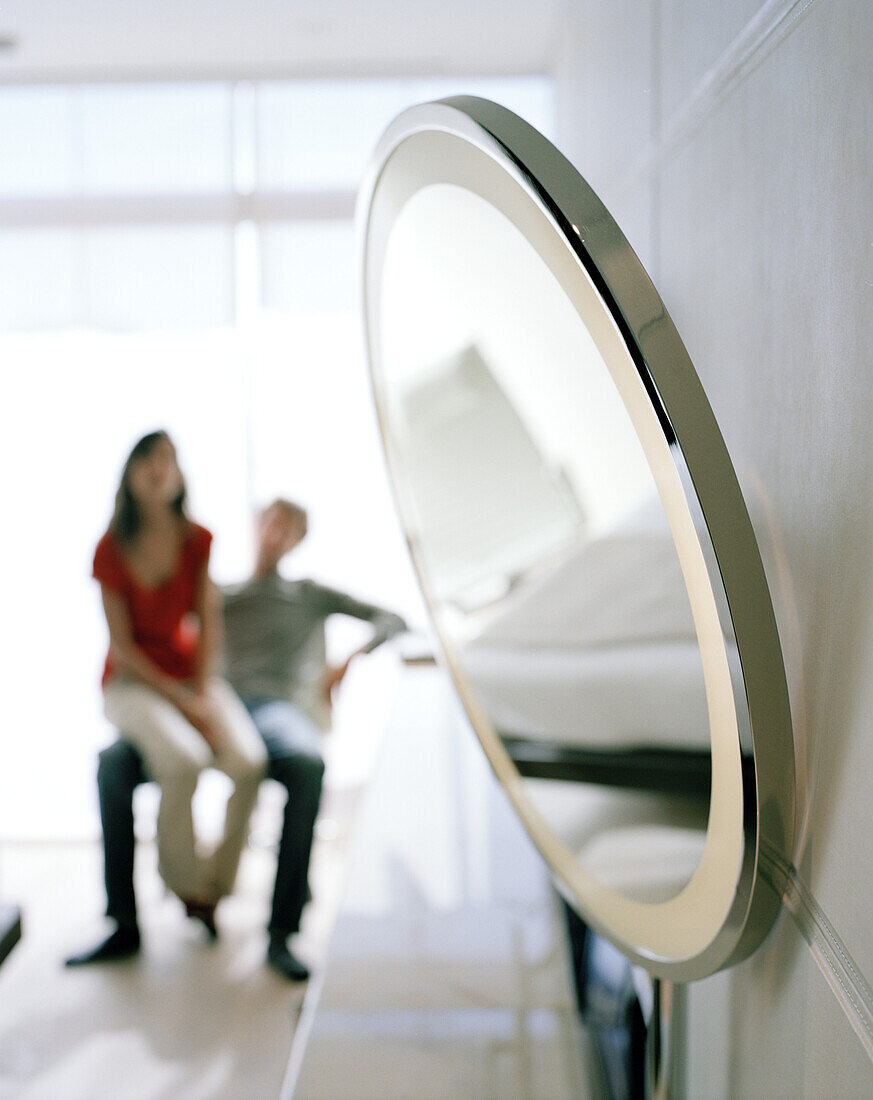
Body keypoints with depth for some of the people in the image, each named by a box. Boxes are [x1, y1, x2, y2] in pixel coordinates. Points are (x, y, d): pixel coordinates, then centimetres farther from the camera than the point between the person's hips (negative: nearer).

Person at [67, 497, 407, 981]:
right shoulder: (217, 597, 32)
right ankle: (124, 923, -24)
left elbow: (393, 620, 19)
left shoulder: (310, 595, 27)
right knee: (113, 761, -29)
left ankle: (281, 932, -38)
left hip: (276, 708, -2)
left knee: (306, 765, -42)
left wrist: (353, 657, 1)